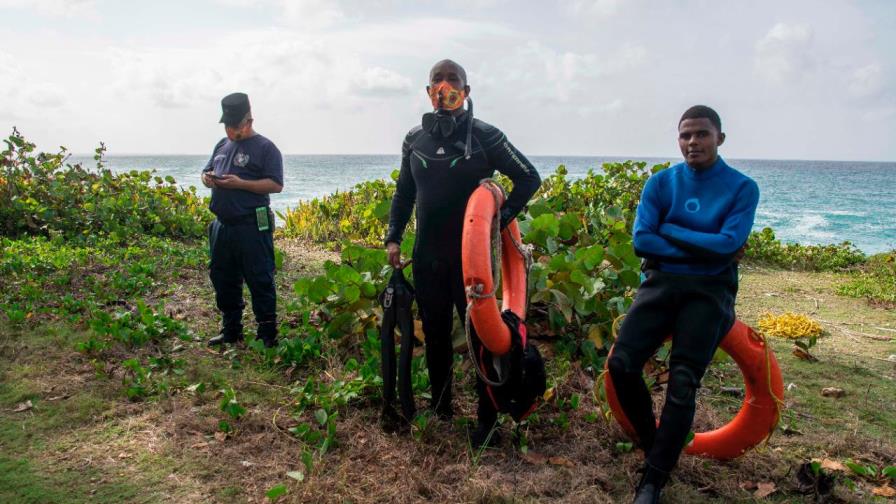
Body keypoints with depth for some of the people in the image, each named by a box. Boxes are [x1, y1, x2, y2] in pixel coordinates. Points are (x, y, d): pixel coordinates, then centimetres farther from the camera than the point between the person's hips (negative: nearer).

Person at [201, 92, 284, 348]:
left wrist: (240, 183, -20)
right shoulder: (222, 145, 16)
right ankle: (231, 330, 29)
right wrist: (207, 178, 1)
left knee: (260, 281, -2)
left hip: (252, 228, -8)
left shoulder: (265, 147, -6)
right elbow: (206, 171, 27)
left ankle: (268, 334, 8)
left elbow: (276, 184, -14)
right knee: (222, 279, 15)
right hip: (222, 225, 8)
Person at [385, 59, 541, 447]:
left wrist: (501, 218, -7)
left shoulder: (484, 135, -5)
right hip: (427, 256, 4)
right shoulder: (415, 138, 8)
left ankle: (487, 418, 13)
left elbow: (529, 178, 1)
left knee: (481, 334, 1)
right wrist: (393, 237, 9)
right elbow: (404, 193, 16)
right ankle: (439, 408, 29)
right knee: (434, 334, 13)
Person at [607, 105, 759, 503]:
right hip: (662, 282, 2)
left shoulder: (742, 188, 1)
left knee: (682, 382, -15)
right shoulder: (660, 183, 6)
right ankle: (653, 442, 11)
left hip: (710, 290, -2)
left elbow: (728, 244, -14)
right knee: (621, 363, -15)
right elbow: (642, 241, -6)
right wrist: (703, 248, -11)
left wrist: (669, 231, -8)